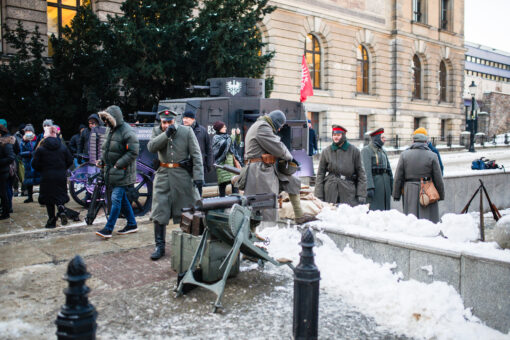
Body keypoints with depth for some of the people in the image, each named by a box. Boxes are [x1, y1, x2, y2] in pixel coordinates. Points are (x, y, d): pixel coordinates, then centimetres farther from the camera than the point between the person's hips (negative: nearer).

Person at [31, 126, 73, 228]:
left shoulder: (41, 148, -7)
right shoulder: (62, 146, 1)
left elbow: (35, 164, -7)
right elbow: (70, 160, 5)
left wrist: (42, 170, 12)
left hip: (47, 178, -2)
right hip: (61, 177, 2)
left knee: (49, 199, 7)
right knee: (60, 196, 15)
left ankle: (52, 221, 8)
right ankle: (62, 210, -12)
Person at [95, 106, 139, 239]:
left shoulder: (127, 132, -15)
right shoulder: (109, 129, 12)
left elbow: (133, 152, -20)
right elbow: (104, 147, 25)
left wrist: (119, 164, -20)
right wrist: (102, 160, 8)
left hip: (122, 172, -9)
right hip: (110, 171, 9)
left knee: (116, 199, -8)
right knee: (122, 199, 14)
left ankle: (108, 229, -5)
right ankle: (132, 224, 25)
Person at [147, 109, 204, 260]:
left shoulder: (186, 131, -3)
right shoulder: (157, 131, 7)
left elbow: (196, 154, -5)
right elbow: (151, 147, -10)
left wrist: (198, 176, -13)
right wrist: (166, 134, -18)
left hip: (183, 175, -2)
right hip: (163, 175, 2)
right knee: (159, 212, 0)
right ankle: (159, 246, 11)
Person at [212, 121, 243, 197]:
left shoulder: (226, 136, 15)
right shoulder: (216, 138, -3)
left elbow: (237, 142, 23)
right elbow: (226, 144, -18)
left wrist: (238, 134, 6)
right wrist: (233, 135, -12)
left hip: (232, 161, 6)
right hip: (223, 162, -6)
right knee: (223, 182, -3)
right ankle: (222, 197, 6)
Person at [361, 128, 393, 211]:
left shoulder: (383, 151, 18)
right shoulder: (366, 150, -6)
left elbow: (388, 168, 18)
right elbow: (367, 170, -15)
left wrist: (392, 186, 13)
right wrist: (369, 187, -22)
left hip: (386, 182, 7)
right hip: (374, 181, -7)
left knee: (386, 208, 8)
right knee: (373, 210, -8)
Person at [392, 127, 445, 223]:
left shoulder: (404, 154, 1)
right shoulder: (432, 156, -2)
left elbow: (398, 178, 1)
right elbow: (438, 179, 1)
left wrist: (396, 195, 8)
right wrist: (441, 195, 12)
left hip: (409, 191, 1)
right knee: (428, 218, 5)